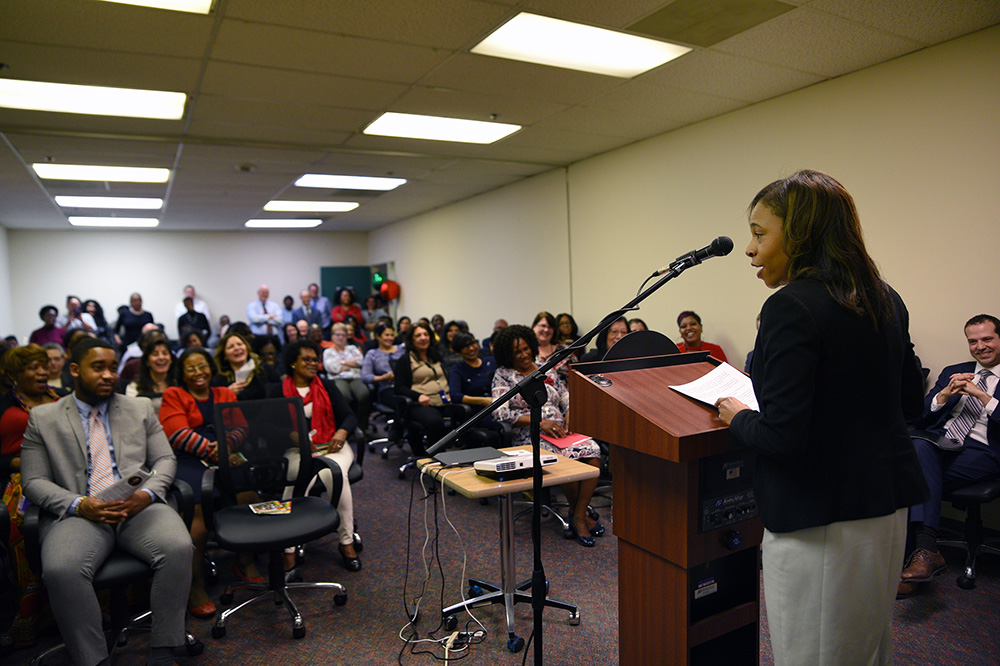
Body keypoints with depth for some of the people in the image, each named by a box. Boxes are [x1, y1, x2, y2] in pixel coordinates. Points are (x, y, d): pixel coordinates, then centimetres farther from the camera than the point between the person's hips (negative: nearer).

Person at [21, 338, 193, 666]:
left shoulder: (141, 408, 17)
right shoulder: (42, 418, 13)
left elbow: (165, 460, 13)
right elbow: (34, 481, 7)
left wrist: (147, 494, -9)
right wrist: (78, 505, -12)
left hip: (138, 507, 1)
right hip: (78, 512, 0)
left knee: (179, 548, -29)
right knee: (61, 570, -33)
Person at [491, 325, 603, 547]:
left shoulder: (547, 371, 18)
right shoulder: (503, 375, 4)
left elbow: (567, 397, 18)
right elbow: (500, 411, -9)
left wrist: (570, 413, -7)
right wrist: (539, 421, -18)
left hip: (561, 430, 5)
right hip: (529, 436, -5)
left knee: (592, 452, -25)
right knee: (567, 460, -33)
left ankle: (579, 516, -15)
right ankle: (576, 513, -6)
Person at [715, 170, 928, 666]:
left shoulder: (791, 308, -21)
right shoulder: (886, 300, 6)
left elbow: (783, 437, -25)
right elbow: (910, 403, 15)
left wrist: (738, 418, -6)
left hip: (822, 520, -9)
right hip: (888, 505, 9)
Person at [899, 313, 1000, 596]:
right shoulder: (952, 372, 23)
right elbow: (919, 419, 14)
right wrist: (944, 394, -3)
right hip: (940, 444, 3)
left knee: (918, 483, -30)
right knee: (920, 445, -34)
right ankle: (927, 550, -39)